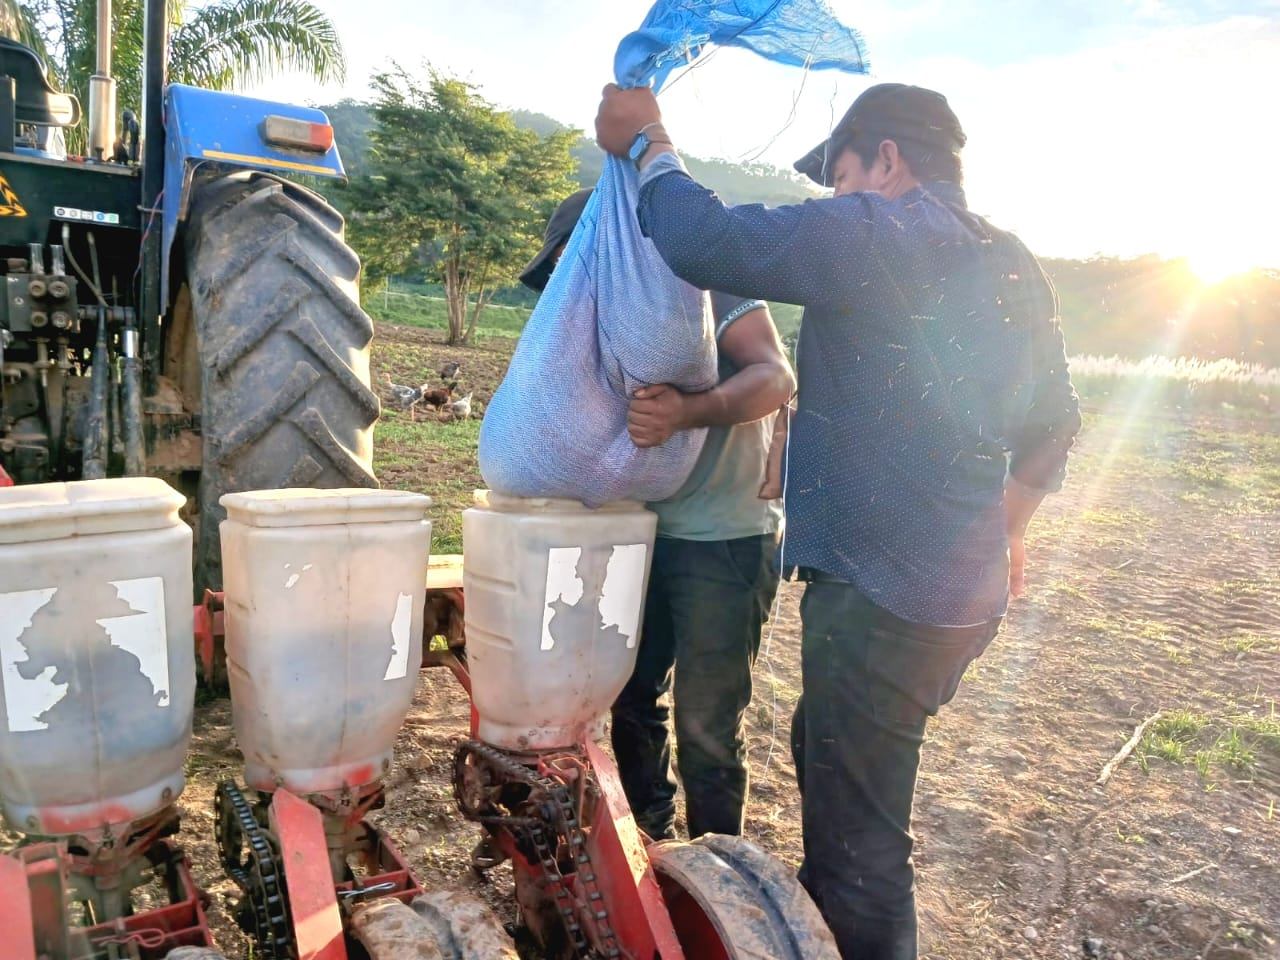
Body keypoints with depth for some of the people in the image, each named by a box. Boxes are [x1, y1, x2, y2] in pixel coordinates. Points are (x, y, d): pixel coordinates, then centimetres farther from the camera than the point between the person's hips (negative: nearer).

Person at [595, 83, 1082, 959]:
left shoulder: (879, 231, -14)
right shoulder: (1019, 270, 13)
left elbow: (705, 241, -21)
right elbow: (1054, 422, 21)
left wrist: (649, 143, -4)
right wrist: (1009, 524, 34)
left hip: (878, 597, -10)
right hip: (966, 591, 10)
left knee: (858, 845, 4)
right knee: (826, 751, 28)